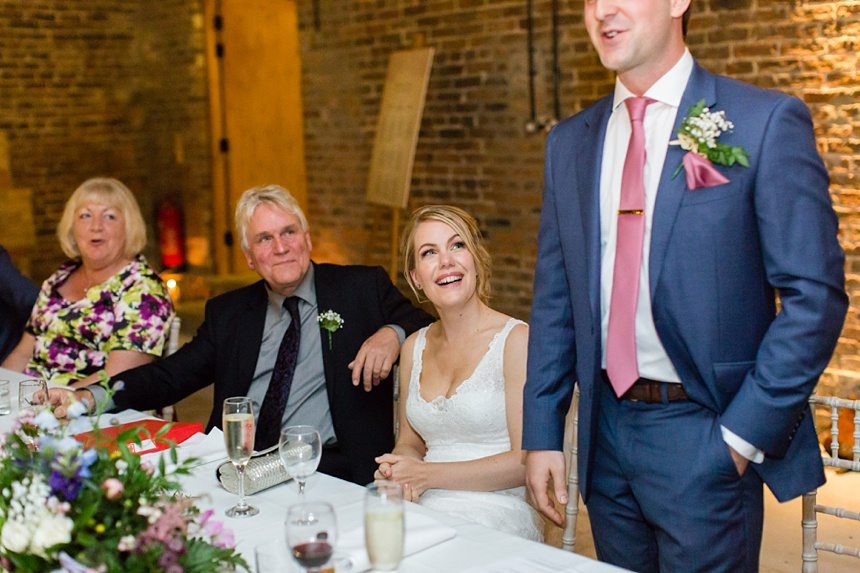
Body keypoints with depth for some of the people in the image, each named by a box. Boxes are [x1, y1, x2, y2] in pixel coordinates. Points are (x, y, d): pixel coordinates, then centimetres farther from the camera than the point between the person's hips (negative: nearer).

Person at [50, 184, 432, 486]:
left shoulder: (363, 288, 8)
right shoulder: (227, 313, 18)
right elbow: (170, 376, 13)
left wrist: (394, 334, -14)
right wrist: (90, 397, -2)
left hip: (329, 472, -4)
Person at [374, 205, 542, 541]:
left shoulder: (516, 340, -6)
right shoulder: (414, 347, 13)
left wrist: (427, 475, -11)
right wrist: (396, 472, -3)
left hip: (495, 511, -5)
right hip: (423, 510, 5)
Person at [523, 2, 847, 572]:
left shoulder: (767, 122, -8)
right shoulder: (570, 140, 7)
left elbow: (815, 295, -10)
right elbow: (555, 297, 8)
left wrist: (744, 433, -12)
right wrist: (542, 435, 4)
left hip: (704, 437, -4)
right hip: (605, 430, 5)